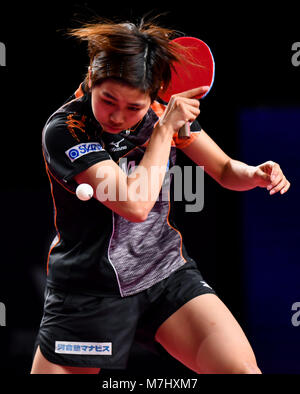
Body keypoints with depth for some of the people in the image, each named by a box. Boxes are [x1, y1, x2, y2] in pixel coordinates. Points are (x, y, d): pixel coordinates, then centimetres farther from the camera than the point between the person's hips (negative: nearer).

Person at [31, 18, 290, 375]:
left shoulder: (164, 112, -2)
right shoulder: (64, 130, -17)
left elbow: (225, 170, 10)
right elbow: (136, 205, -27)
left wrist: (256, 174, -12)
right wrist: (165, 128, -20)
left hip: (168, 273, 3)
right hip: (89, 291, -3)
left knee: (242, 369, -14)